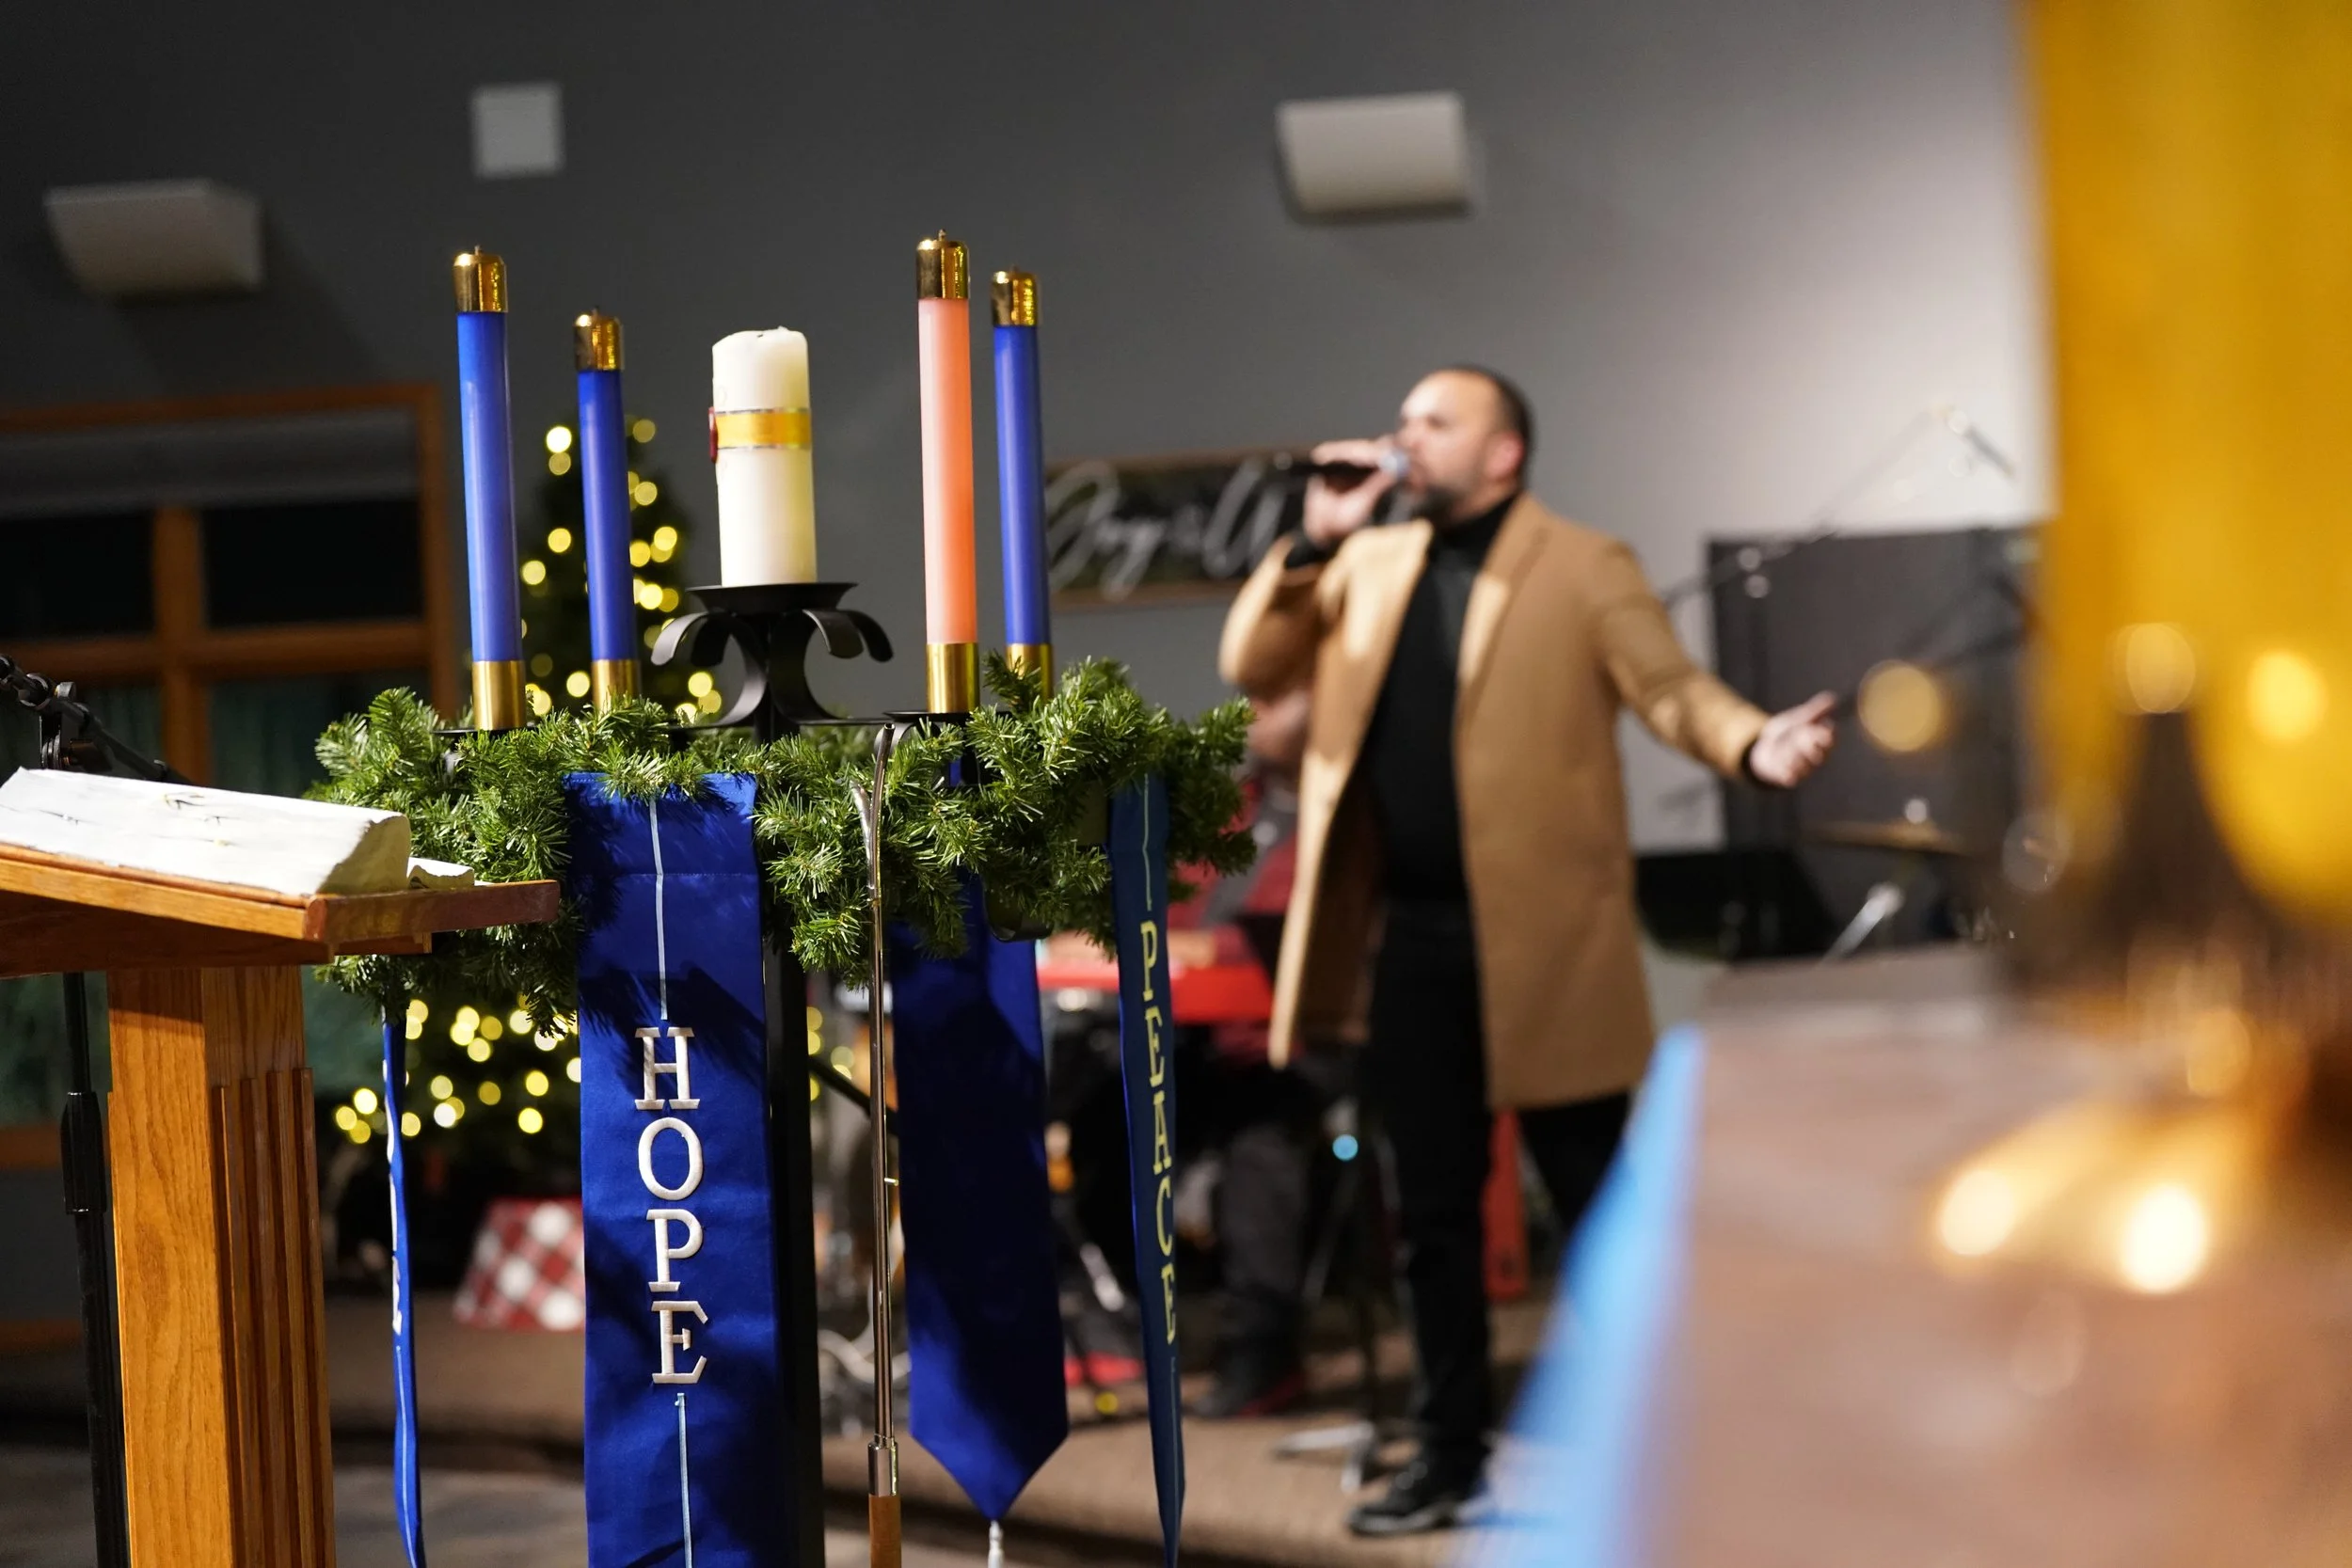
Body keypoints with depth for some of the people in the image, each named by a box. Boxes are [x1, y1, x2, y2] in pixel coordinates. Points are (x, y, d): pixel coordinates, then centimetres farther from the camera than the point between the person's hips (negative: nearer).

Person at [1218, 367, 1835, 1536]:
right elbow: (1250, 669, 7)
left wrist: (1753, 744, -31)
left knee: (1592, 1204, 3)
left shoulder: (1583, 569, -1)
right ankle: (1451, 1453, 22)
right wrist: (1313, 542, -6)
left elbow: (1670, 689, -10)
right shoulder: (1367, 568, 13)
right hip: (1411, 935, 5)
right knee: (1433, 1212, 11)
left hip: (1538, 939, -5)